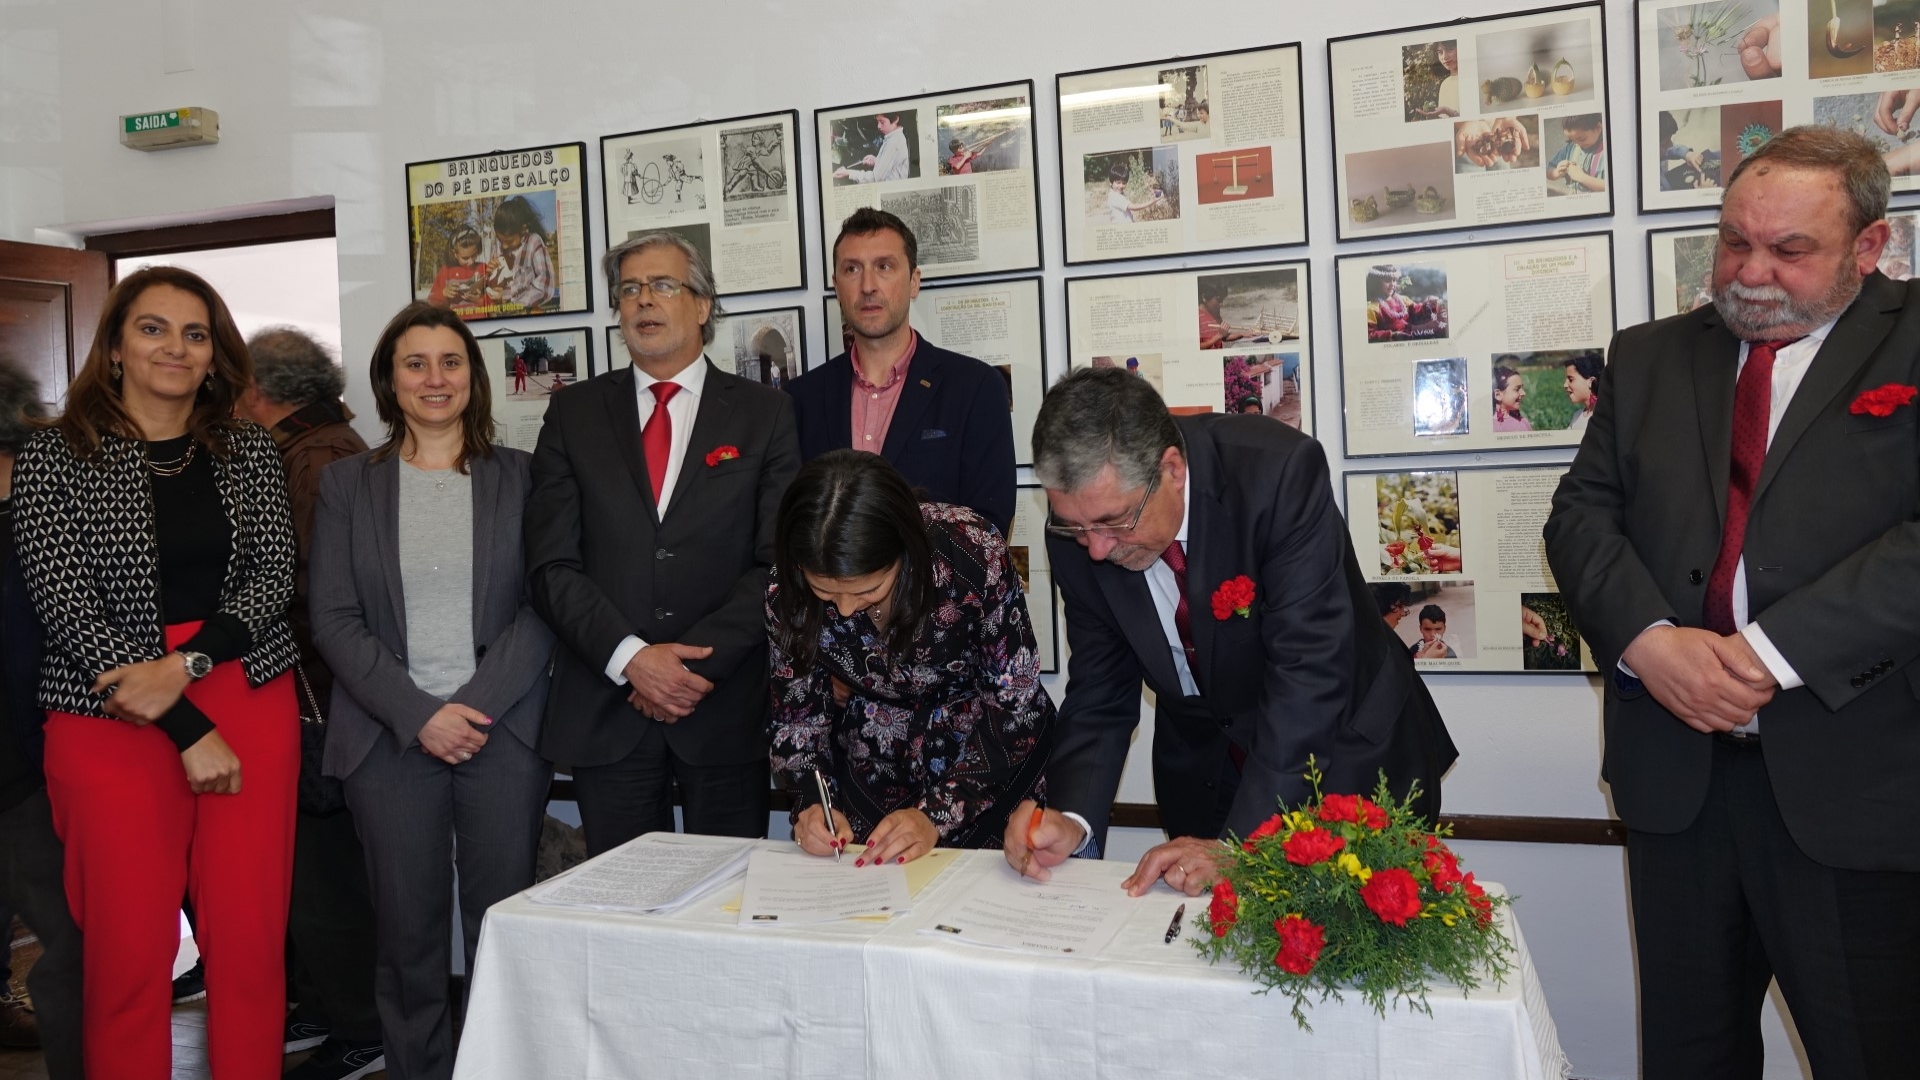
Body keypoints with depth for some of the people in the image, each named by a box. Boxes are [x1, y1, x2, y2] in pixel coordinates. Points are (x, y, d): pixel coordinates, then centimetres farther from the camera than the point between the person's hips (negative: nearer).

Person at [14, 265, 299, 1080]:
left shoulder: (251, 453, 10)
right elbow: (70, 608, -5)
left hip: (248, 698, 2)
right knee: (130, 949, 1)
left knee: (251, 938, 1)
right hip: (110, 714, -2)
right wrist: (189, 732, -11)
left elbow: (273, 575, 3)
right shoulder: (53, 460, 2)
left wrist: (184, 665, -14)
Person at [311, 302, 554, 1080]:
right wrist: (419, 713, -9)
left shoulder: (519, 476, 7)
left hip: (504, 732, 0)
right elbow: (334, 618, 2)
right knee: (408, 934, 5)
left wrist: (479, 704, -11)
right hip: (390, 738, 1)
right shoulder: (347, 483, 9)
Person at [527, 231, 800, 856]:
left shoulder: (764, 413, 4)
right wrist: (632, 658, -12)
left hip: (726, 708, -1)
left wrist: (701, 662, -12)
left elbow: (779, 563, -3)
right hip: (604, 708, 1)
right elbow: (551, 566, 1)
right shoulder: (574, 413, 8)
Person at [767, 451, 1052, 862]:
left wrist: (937, 813, -24)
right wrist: (813, 802, -22)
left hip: (988, 748, -2)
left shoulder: (973, 554, -29)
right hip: (868, 758, 2)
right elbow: (798, 711, -5)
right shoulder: (787, 589, -20)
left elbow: (1014, 703, -19)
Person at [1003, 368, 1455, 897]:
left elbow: (1308, 673, -33)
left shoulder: (1280, 473, -31)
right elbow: (1101, 694, -9)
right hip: (1205, 771, 3)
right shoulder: (1079, 535, -16)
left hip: (1347, 750, -3)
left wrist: (1239, 843, -36)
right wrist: (1071, 820, -26)